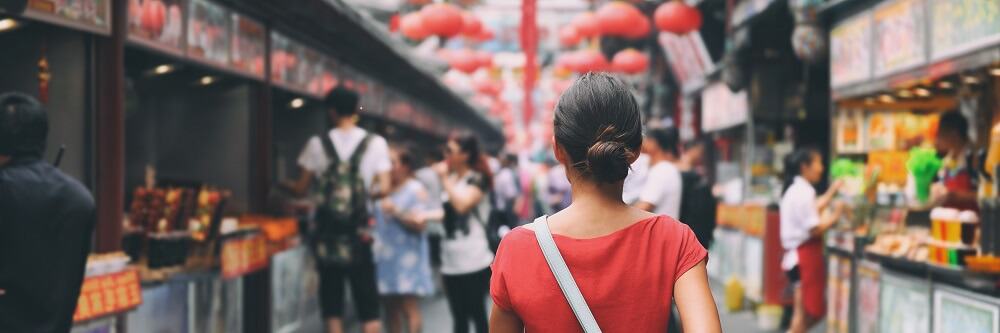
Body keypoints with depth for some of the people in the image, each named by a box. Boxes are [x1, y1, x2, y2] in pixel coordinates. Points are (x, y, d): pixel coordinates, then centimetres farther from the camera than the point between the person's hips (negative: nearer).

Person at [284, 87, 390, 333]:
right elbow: (383, 188, -7)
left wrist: (283, 185, 24)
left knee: (332, 294, 8)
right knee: (366, 297, 5)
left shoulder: (317, 144, -1)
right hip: (359, 229, -1)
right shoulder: (375, 143, -2)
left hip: (327, 228, 1)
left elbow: (301, 189, 3)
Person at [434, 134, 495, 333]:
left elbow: (462, 205, -22)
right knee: (458, 316, 10)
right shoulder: (451, 179, 12)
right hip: (451, 261, 6)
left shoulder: (477, 179, -6)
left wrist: (445, 179, -13)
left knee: (477, 314, -1)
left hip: (474, 261, -6)